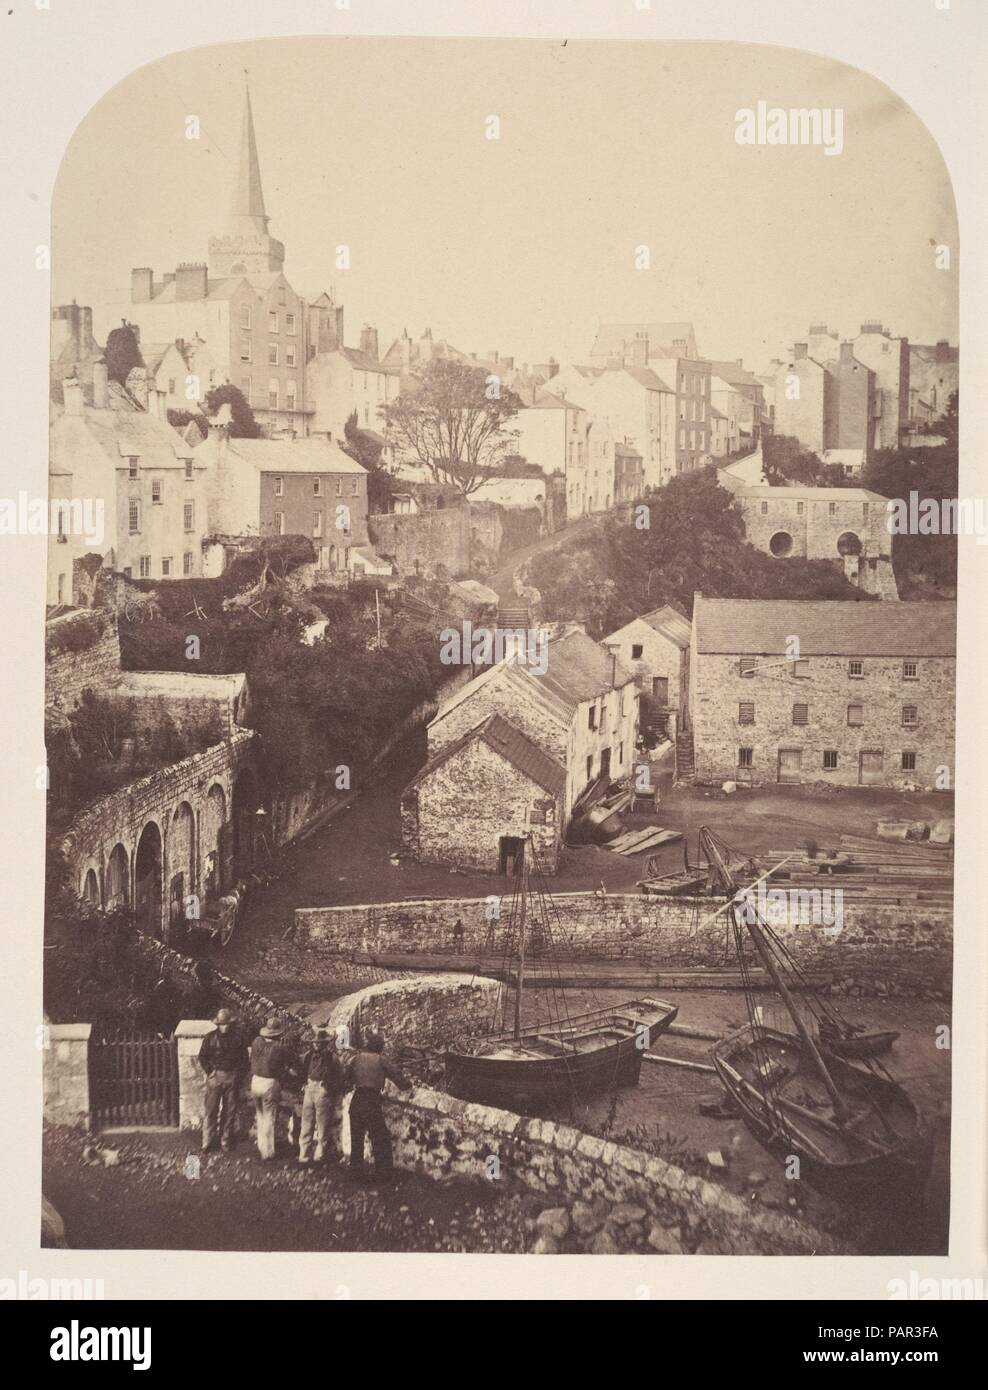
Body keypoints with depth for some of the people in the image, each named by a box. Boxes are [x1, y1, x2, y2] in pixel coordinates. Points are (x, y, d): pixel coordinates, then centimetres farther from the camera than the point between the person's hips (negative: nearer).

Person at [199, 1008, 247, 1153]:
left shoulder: (237, 1038, -1)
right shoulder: (210, 1038, -1)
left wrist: (239, 1075, 2)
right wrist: (209, 1072, -2)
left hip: (232, 1078, 1)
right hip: (215, 1076, -1)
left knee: (230, 1111, 5)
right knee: (210, 1110, -1)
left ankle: (226, 1142, 13)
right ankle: (207, 1142, 5)